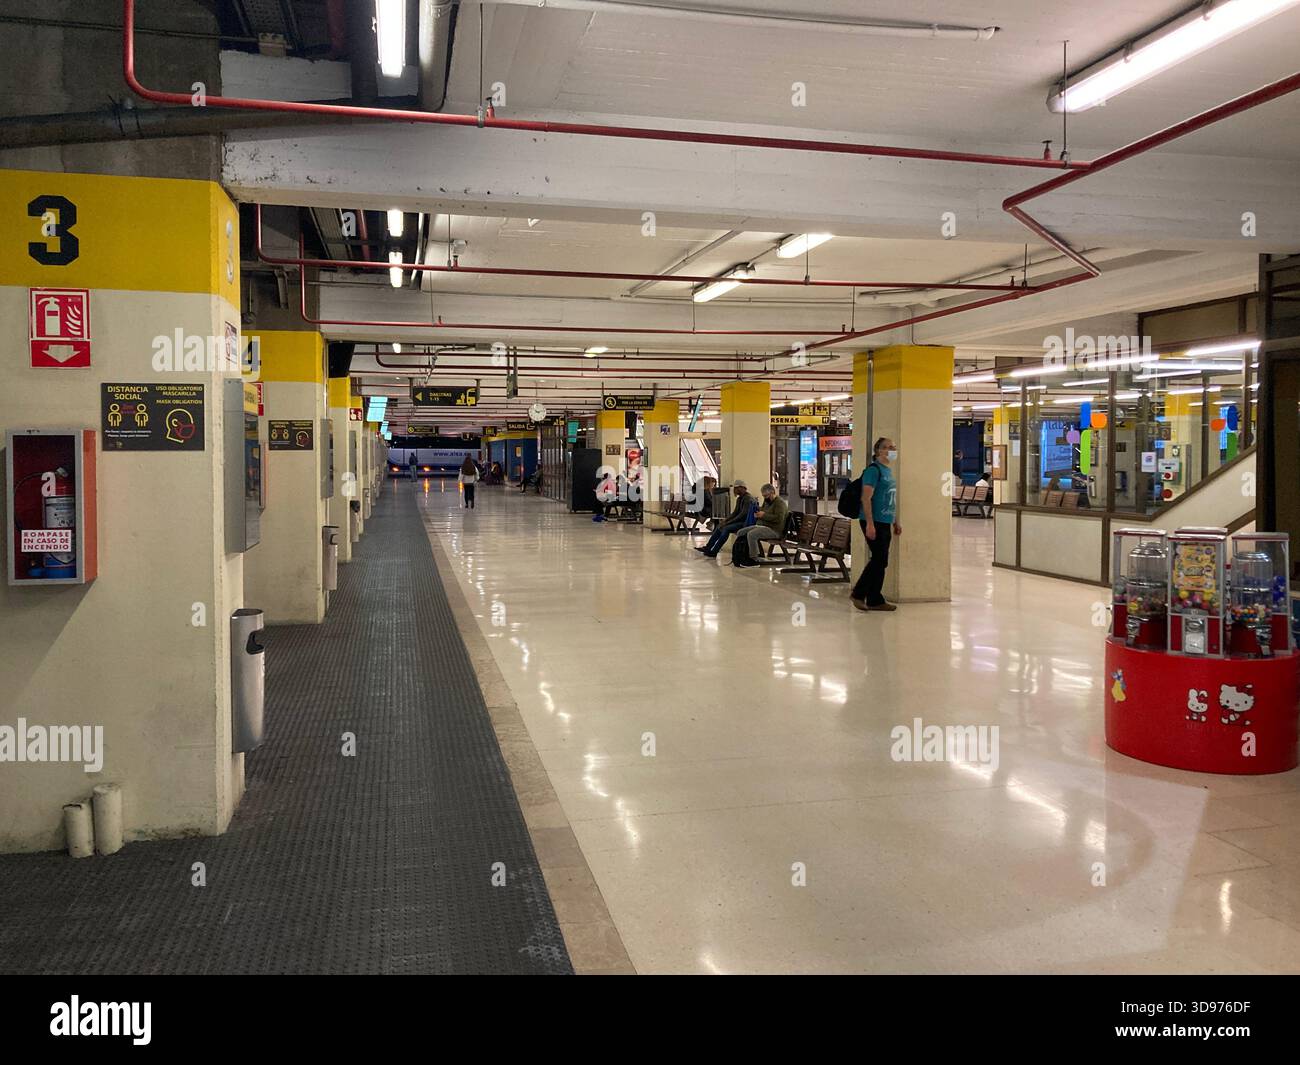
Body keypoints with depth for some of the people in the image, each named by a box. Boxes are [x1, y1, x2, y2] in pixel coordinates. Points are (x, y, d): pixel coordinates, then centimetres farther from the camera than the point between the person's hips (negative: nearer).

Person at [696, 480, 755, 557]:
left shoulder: (748, 498, -15)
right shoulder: (740, 498, 16)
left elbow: (743, 514, -21)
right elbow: (735, 512, 16)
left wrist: (728, 522, -21)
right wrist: (726, 519, -1)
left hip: (745, 523, -10)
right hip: (739, 521, 10)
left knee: (726, 528, -27)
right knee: (719, 527, 1)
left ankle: (713, 552, -29)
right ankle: (707, 548, -3)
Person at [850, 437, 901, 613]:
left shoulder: (888, 471, 17)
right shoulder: (873, 470, -11)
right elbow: (866, 498, -18)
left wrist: (896, 523, 23)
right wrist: (870, 524, -24)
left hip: (885, 523, 9)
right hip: (874, 522, -9)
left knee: (879, 561, 10)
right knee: (880, 560, -7)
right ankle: (875, 600, 2)